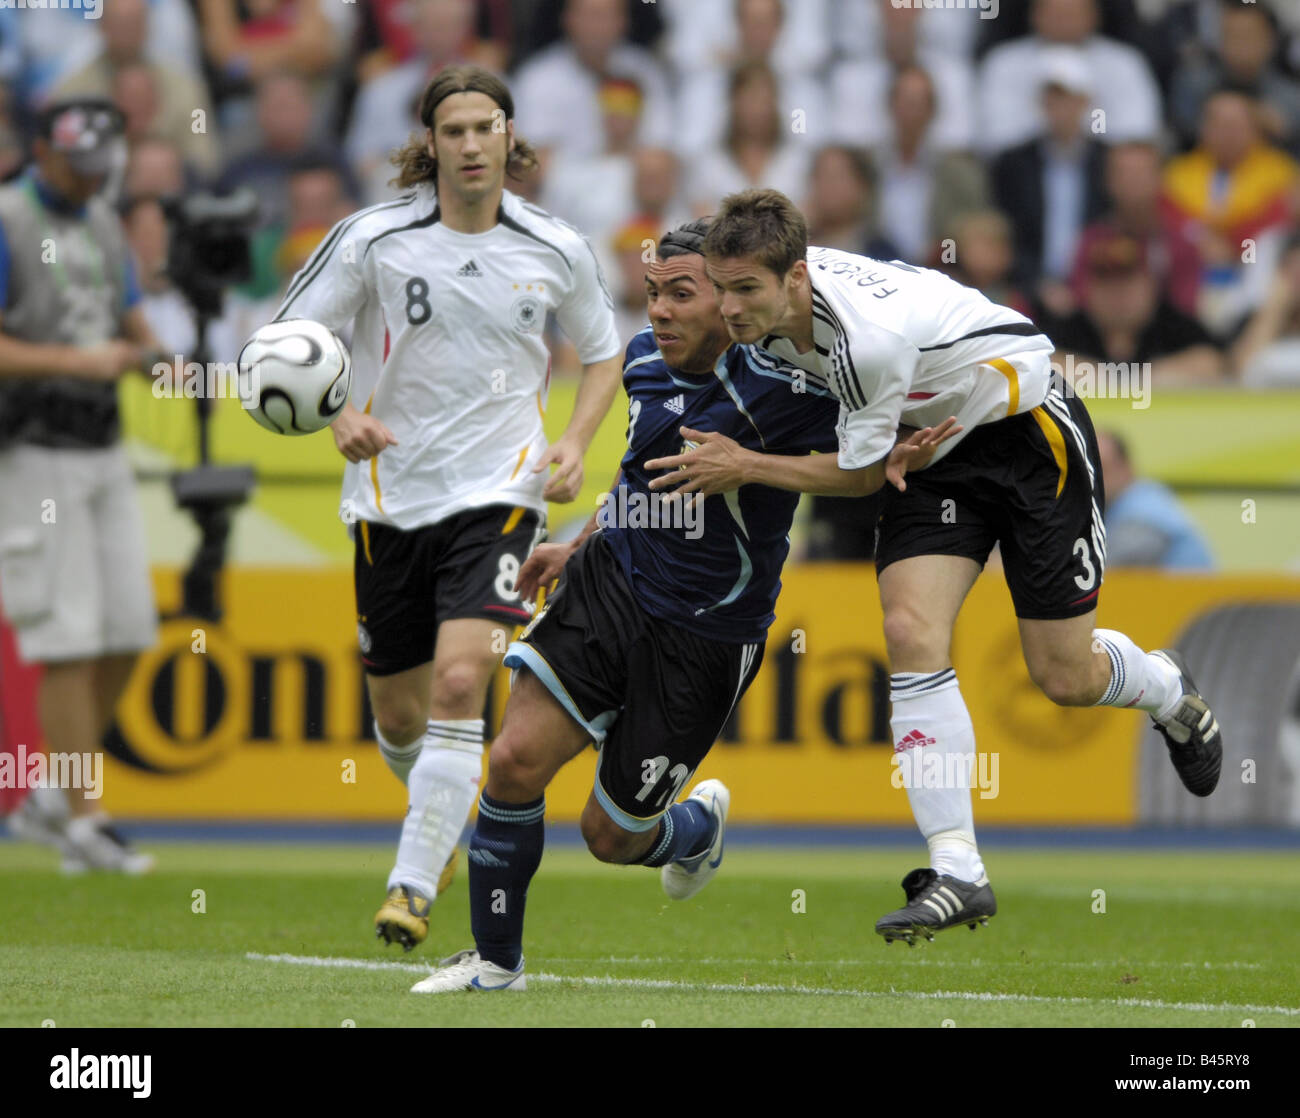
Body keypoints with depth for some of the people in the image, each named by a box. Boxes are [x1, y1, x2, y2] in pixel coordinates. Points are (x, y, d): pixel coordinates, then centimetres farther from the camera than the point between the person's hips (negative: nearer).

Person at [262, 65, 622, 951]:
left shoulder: (556, 250, -1)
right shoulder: (373, 239, -7)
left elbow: (603, 352, 15)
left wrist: (575, 442, -2)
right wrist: (340, 418, -20)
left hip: (499, 493, -1)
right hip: (391, 496, 1)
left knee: (460, 682, -21)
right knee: (398, 716, 10)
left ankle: (414, 884, -18)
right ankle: (443, 822, 43)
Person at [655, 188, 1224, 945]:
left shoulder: (873, 338, -38)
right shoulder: (767, 307, -15)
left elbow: (862, 473, -21)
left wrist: (745, 468, -19)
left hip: (1028, 424, -7)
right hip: (936, 445, 7)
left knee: (1066, 679, 1)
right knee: (911, 633, -15)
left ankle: (1169, 690, 39)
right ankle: (958, 873, -15)